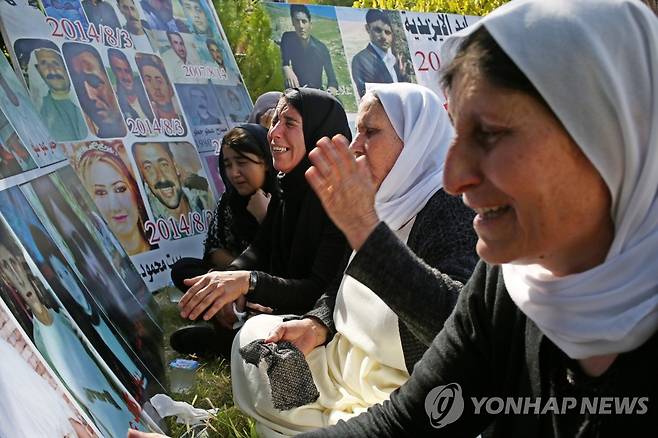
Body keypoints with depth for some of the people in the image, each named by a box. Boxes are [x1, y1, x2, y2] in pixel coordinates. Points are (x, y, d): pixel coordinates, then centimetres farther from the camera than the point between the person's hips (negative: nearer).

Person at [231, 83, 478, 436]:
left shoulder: (448, 208, -22)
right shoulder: (385, 205, 5)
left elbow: (459, 322, -38)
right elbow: (343, 289, 16)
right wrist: (315, 326, -6)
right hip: (354, 361, 9)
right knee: (256, 332, 13)